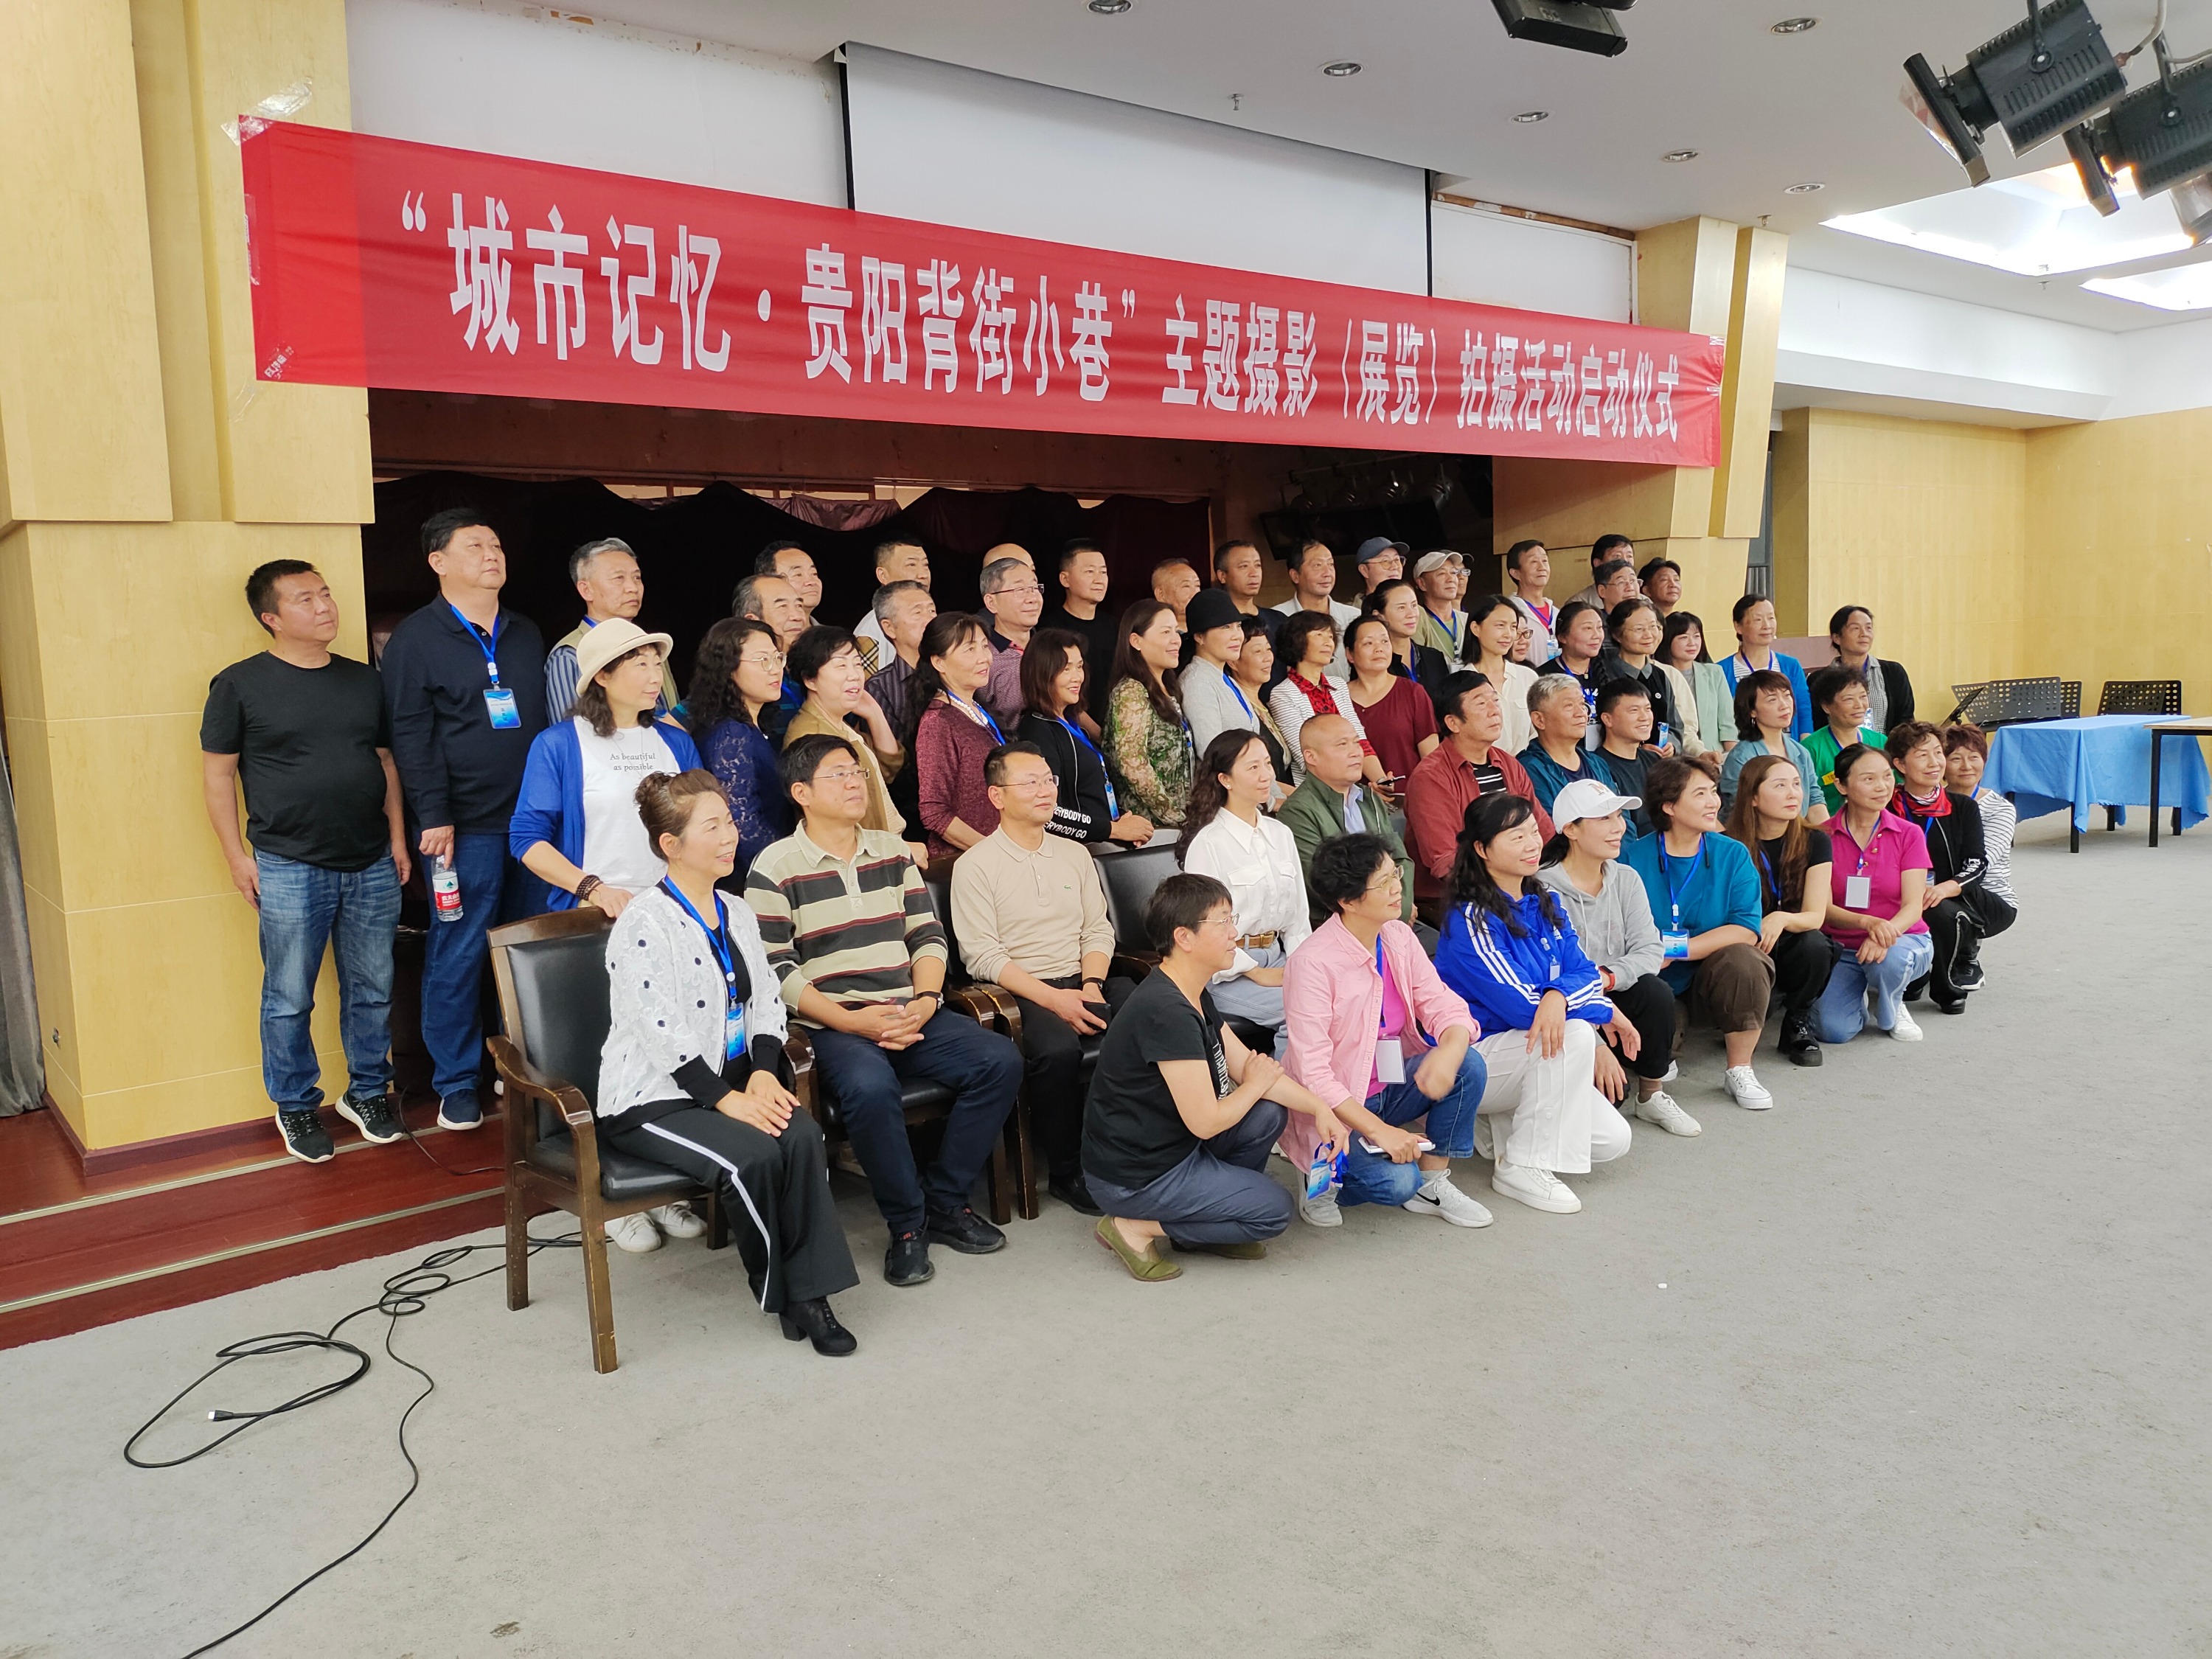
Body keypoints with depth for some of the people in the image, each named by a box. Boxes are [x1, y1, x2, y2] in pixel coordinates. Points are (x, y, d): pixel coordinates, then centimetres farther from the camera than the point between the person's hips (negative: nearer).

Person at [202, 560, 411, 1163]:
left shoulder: (364, 680, 9)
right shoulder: (240, 685, -3)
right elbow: (218, 773, -1)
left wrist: (397, 838, 9)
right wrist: (237, 856, -5)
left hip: (372, 865, 4)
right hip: (289, 869, -3)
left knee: (372, 990, 11)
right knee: (289, 999, 6)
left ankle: (367, 1091, 27)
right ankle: (296, 1107, 21)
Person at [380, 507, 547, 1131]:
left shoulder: (526, 635, 16)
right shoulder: (416, 639, -1)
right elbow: (410, 736, -6)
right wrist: (433, 817, -14)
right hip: (465, 827, -5)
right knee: (459, 954, -1)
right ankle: (456, 1085, 11)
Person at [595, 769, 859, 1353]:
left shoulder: (736, 914, 12)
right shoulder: (643, 923, -12)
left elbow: (766, 1003, 10)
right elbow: (662, 1029, -19)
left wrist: (764, 1073, -8)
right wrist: (726, 1099, -22)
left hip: (732, 1081, 6)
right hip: (652, 1099, -6)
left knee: (802, 1135, -23)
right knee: (752, 1156, -28)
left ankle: (811, 1291, -15)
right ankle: (781, 1294, -5)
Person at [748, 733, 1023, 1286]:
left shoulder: (892, 851, 15)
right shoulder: (775, 870, -1)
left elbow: (927, 936, 13)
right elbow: (774, 970, -9)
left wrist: (925, 1001, -7)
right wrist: (853, 1020, -17)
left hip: (908, 1016, 5)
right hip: (831, 1027, -5)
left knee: (1000, 1060, -16)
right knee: (869, 1088, -36)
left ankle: (945, 1200, -1)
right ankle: (907, 1225, -12)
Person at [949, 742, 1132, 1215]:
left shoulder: (1075, 855, 16)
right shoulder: (976, 866, -2)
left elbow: (1098, 929, 14)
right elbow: (983, 957, -9)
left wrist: (1091, 987, -7)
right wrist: (1053, 999, -18)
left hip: (1083, 983, 5)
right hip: (1020, 994, -5)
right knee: (1059, 1049, -35)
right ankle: (1067, 1172, -14)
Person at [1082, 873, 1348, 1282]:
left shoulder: (1194, 995, 5)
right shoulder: (1166, 1012, -28)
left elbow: (1246, 1064, 8)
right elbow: (1205, 1122, -25)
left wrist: (1320, 1108, -3)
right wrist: (1257, 1084, -6)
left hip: (1169, 1143, 10)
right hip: (1132, 1179, -9)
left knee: (1269, 1115, 6)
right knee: (1273, 1208, -4)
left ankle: (1209, 1210, 13)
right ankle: (1137, 1228, -1)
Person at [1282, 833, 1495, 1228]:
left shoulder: (1398, 937, -2)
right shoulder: (1312, 963, -23)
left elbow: (1443, 1005, -5)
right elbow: (1312, 1072, -24)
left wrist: (1449, 1051, -29)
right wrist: (1378, 1130, -28)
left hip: (1391, 1087, 7)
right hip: (1336, 1106, -6)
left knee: (1469, 1067, -18)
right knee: (1397, 1182, -28)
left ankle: (1432, 1181, -1)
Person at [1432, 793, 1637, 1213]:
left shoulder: (1544, 904, 6)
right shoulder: (1470, 919, -18)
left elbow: (1582, 971, -4)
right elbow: (1521, 1004, -23)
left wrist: (1558, 997, -29)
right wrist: (1603, 1009, -13)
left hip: (1532, 1055, 7)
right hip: (1472, 1057, -7)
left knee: (1612, 1139, -8)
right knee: (1574, 1033, -30)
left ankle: (1499, 1125, 13)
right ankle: (1522, 1169, -20)